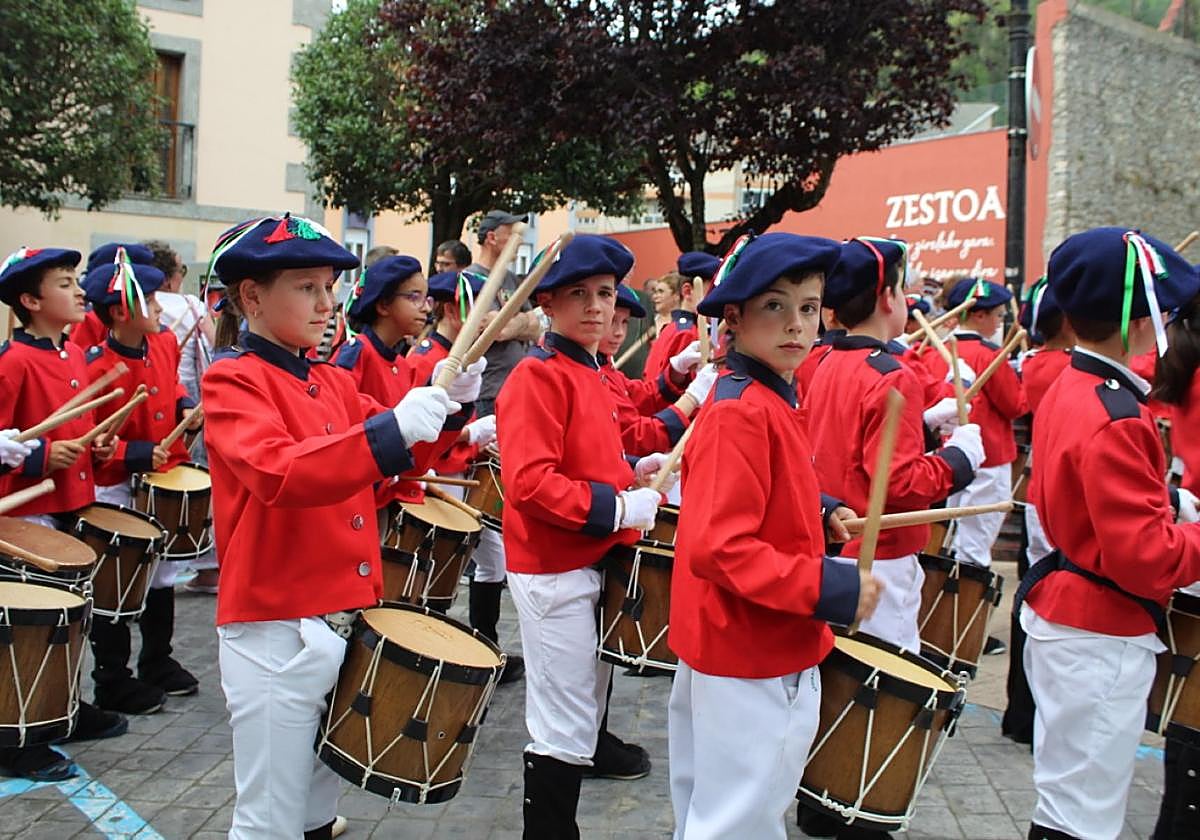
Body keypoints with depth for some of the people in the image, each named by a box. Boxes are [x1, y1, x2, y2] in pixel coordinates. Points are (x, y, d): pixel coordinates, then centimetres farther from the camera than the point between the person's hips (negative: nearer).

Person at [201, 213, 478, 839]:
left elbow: (391, 455, 12)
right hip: (276, 633, -7)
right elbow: (276, 472, -26)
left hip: (346, 622, 7)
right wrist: (392, 431, -35)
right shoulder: (231, 380, -9)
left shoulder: (332, 383, 12)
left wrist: (443, 402, -6)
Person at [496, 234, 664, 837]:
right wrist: (616, 508, -23)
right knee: (565, 731, -1)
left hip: (594, 563, 9)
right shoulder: (537, 376, -15)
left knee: (582, 716, 21)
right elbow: (529, 481, -24)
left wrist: (633, 472, 8)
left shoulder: (588, 373, 13)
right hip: (554, 572, -9)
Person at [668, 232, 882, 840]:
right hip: (753, 663, -10)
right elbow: (716, 548, -29)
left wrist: (821, 515, 4)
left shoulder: (768, 400, 7)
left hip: (751, 649, 10)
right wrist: (832, 589, -26)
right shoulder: (741, 413, -23)